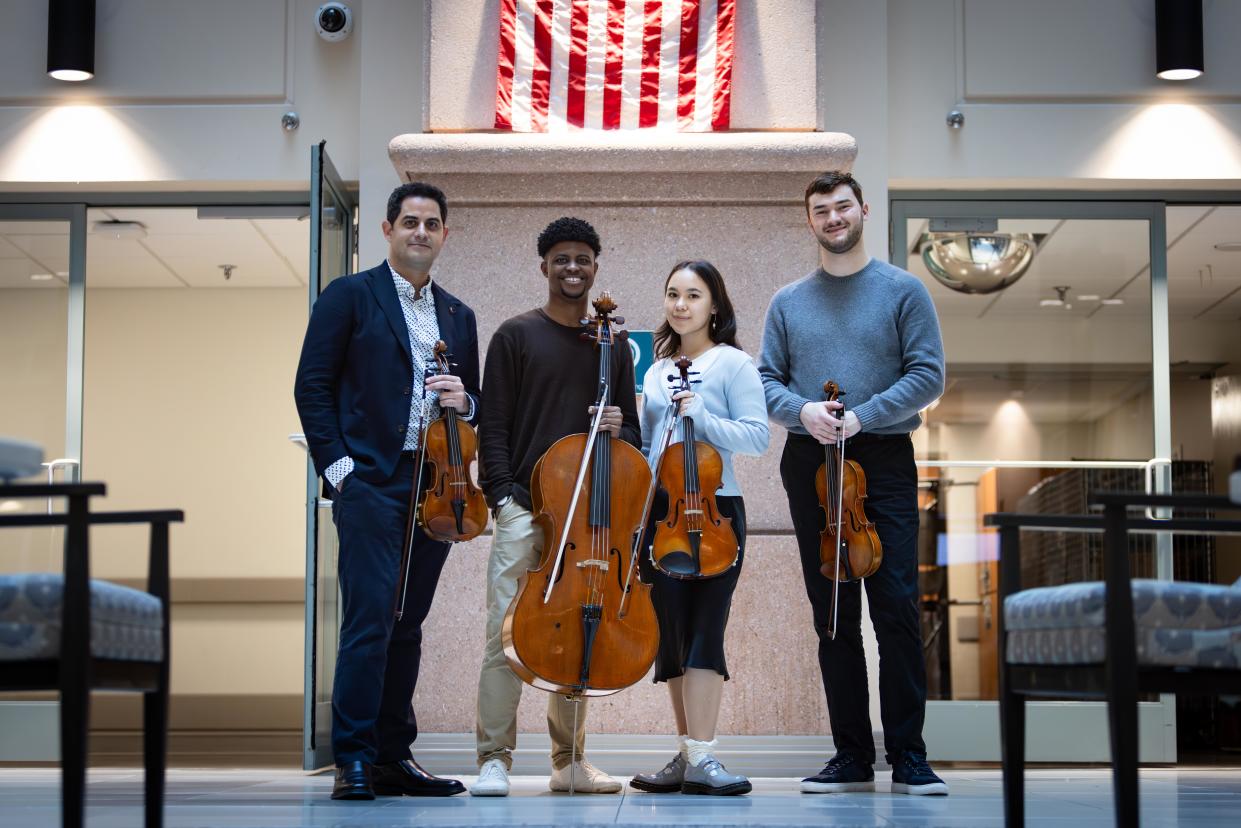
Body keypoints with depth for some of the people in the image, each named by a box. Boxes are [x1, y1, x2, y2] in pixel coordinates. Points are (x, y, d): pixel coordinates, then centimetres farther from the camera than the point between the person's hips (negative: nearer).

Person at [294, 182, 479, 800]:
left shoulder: (458, 317, 18)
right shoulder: (349, 297, 3)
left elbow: (475, 405, 24)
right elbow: (313, 386, -2)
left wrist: (464, 400, 0)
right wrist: (337, 464, -10)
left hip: (435, 488, 5)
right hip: (371, 481, -5)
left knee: (407, 625, 8)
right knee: (370, 621, -10)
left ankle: (393, 756, 13)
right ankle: (354, 760, -6)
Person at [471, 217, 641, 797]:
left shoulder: (612, 345, 15)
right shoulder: (516, 335, 5)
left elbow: (632, 431, 19)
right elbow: (494, 424, 1)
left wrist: (619, 429, -5)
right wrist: (502, 496, -9)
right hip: (524, 505, -3)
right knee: (507, 629, -9)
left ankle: (569, 760, 14)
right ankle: (494, 759, -4)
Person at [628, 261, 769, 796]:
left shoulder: (732, 364, 1)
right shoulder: (656, 374, 17)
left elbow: (757, 436, -8)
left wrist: (701, 415, -18)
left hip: (714, 510, -5)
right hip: (659, 511, 5)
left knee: (703, 631, -10)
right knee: (671, 632, 4)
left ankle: (701, 758, -11)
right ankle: (686, 756, 11)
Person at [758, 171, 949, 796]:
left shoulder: (903, 291, 4)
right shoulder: (788, 302, 13)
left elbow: (928, 374, -3)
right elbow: (766, 380, 10)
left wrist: (862, 416, -14)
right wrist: (802, 410, -12)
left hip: (884, 462, -3)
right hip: (810, 465, 3)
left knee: (896, 608, -9)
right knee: (833, 613, 5)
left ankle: (908, 756, -4)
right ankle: (852, 755, 10)